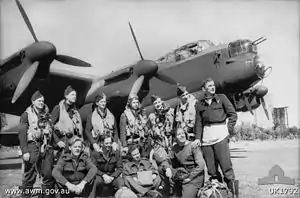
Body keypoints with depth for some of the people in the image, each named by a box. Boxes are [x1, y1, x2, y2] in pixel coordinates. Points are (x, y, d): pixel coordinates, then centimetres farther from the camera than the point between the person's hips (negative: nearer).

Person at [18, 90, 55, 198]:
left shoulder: (47, 115, 16)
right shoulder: (26, 115, 1)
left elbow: (52, 131, 19)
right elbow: (22, 135, -5)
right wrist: (24, 151, -12)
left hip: (47, 147, 4)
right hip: (33, 146, -4)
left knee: (49, 174, 3)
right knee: (30, 176, -1)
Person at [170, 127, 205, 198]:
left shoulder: (193, 146, -17)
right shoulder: (174, 148, 0)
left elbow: (201, 165, -19)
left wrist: (190, 177, -16)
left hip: (195, 176, -6)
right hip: (181, 176, 6)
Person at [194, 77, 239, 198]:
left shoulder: (221, 98, 9)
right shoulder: (200, 104, 14)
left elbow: (233, 114, 7)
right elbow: (199, 123, 13)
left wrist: (229, 129, -3)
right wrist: (198, 138, 2)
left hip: (220, 135, -3)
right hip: (206, 138, 3)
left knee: (226, 166, -8)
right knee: (211, 169, 4)